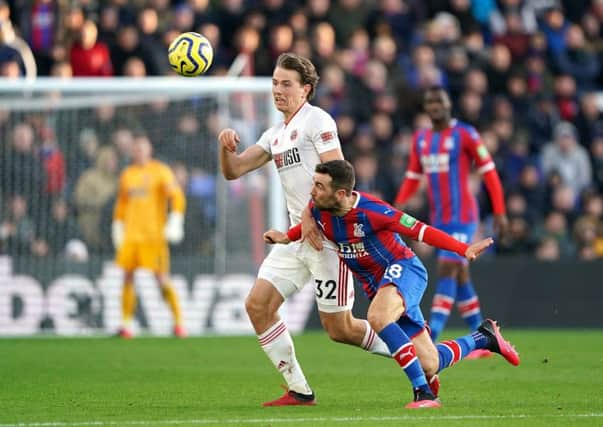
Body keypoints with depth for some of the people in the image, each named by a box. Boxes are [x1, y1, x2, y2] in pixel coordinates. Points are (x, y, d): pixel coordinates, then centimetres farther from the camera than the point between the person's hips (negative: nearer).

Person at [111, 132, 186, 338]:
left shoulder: (161, 171, 0)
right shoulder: (127, 174, 16)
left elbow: (177, 197, -7)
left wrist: (175, 222, -19)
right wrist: (117, 227, 19)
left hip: (154, 234, -5)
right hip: (130, 235, 5)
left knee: (162, 279, -8)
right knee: (128, 278, 0)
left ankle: (178, 322, 0)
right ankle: (126, 324, 4)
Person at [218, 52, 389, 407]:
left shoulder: (317, 120, -7)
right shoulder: (275, 135, 18)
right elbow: (233, 171, 16)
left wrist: (309, 213, -21)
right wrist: (226, 147, -4)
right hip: (298, 235, 8)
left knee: (339, 329, -7)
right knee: (258, 305, -4)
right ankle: (299, 391, 2)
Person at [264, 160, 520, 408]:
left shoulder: (370, 211, -25)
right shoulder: (318, 209, -7)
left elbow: (419, 230, -20)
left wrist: (464, 249, -26)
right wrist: (287, 237, 4)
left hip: (403, 268, -7)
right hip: (374, 283, 7)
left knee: (377, 317, -39)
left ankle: (424, 392, -34)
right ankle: (483, 337, 33)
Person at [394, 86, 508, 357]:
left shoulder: (465, 134, -7)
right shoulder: (420, 139, 12)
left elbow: (489, 172, -5)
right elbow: (413, 178, 17)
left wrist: (499, 212, -8)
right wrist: (399, 203, -2)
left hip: (462, 217, -7)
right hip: (438, 220, 7)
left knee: (447, 271, -17)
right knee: (460, 277, 11)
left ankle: (429, 341, -25)